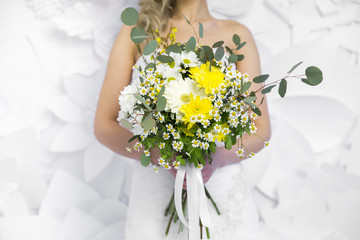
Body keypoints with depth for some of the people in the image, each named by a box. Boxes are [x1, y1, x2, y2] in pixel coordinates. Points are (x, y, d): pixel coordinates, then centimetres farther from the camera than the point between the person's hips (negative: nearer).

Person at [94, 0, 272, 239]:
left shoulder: (236, 35, 3)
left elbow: (261, 130, 0)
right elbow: (104, 126, -2)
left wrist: (216, 158, -20)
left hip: (223, 194, 1)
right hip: (154, 192, 0)